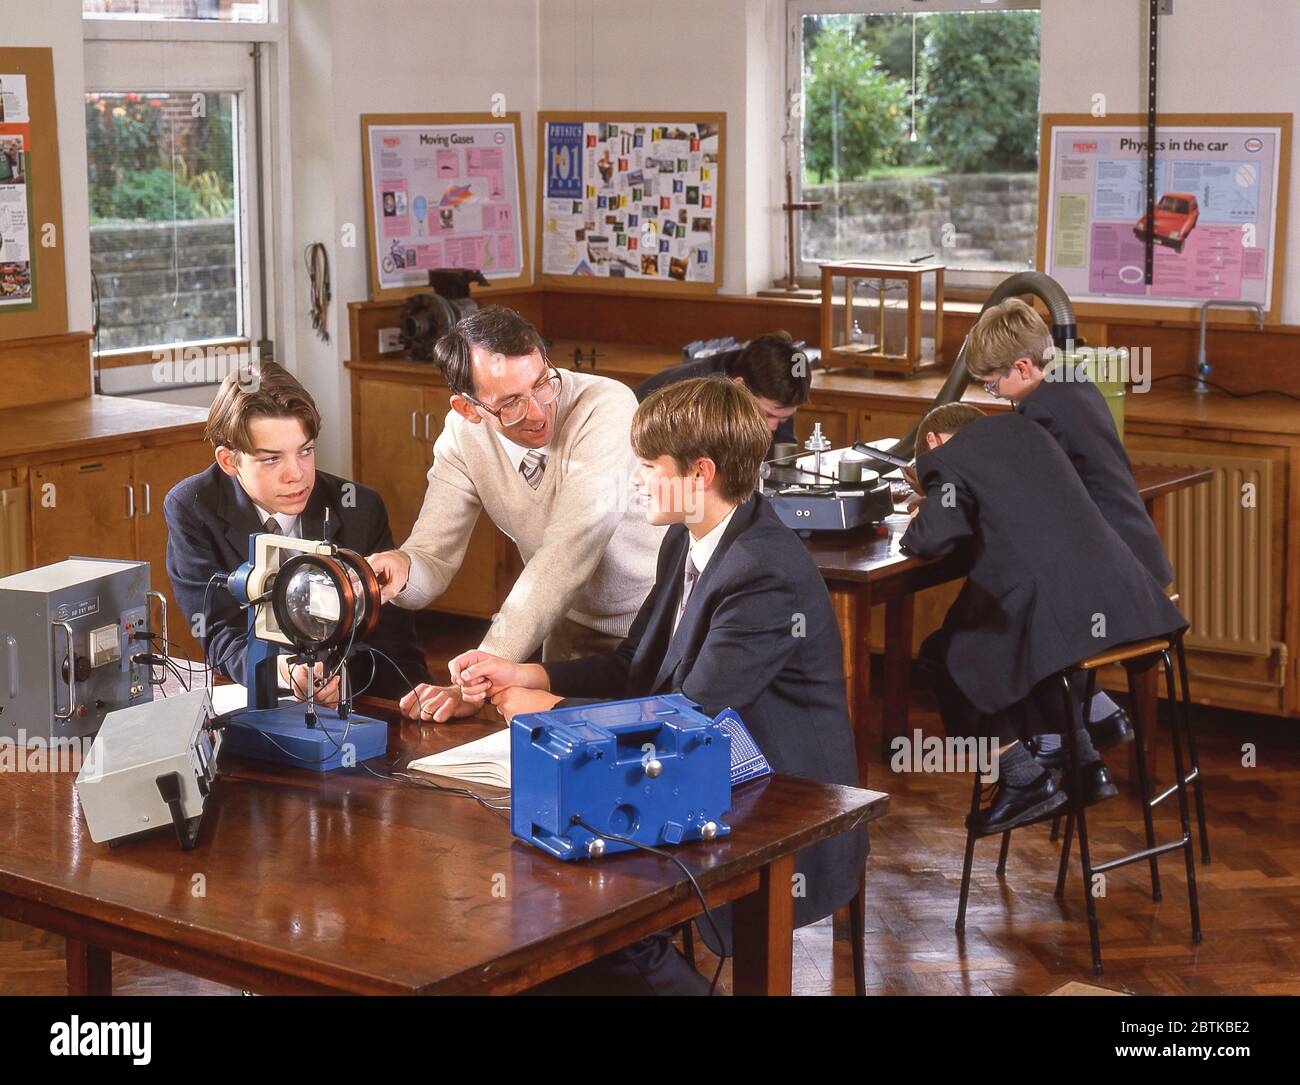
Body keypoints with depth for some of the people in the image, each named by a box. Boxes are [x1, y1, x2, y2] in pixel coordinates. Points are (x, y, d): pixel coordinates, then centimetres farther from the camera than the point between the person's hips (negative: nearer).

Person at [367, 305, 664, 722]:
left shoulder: (607, 407, -26)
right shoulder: (464, 434, -9)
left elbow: (568, 554, -33)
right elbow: (434, 559, -9)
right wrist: (402, 567, -35)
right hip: (574, 624, 5)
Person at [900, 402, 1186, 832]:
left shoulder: (946, 459, 2)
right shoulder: (1022, 429, 24)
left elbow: (931, 541, -8)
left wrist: (919, 522, 13)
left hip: (1056, 602, -8)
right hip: (1118, 598, 8)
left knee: (946, 656, 12)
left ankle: (1025, 780, 11)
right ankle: (1086, 764, 30)